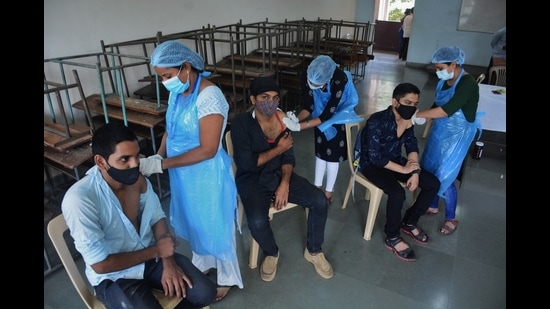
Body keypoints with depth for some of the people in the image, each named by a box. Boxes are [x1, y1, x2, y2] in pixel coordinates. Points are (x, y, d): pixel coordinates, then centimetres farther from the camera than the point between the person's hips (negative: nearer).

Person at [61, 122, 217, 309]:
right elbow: (100, 264, -24)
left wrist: (168, 262, -12)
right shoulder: (79, 199, -28)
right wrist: (156, 251, -16)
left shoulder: (138, 179, -10)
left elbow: (157, 218, 2)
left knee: (206, 293, -5)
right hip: (113, 276, -4)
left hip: (151, 256, 5)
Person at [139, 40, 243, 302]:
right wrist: (157, 157, -5)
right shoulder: (177, 92, 0)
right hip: (182, 173, 8)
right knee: (194, 221, 25)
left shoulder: (209, 96, -26)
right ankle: (203, 265, 50)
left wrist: (162, 164, -26)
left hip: (208, 175, -8)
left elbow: (207, 150, -28)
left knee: (215, 224, 12)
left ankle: (227, 277, 36)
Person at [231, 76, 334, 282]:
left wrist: (285, 183, -14)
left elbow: (289, 156, 3)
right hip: (252, 180, -4)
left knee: (320, 201, -12)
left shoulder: (282, 118, 0)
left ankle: (313, 251, 13)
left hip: (279, 174, 5)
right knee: (257, 221, -31)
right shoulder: (241, 123, -15)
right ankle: (272, 253, 6)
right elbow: (245, 163, -22)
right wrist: (278, 148, -14)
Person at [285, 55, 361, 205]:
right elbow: (308, 106, -17)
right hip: (321, 114, 4)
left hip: (339, 113, -4)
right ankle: (317, 186, 29)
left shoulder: (339, 79, -41)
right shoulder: (307, 79, -29)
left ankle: (328, 192, 20)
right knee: (320, 151, 12)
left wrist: (299, 126, -47)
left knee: (332, 153, 2)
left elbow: (328, 113, -40)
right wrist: (297, 119, -39)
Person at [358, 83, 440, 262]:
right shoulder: (377, 121, -28)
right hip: (372, 164, -7)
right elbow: (375, 157, -28)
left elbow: (412, 146, 5)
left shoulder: (408, 119, -5)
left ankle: (409, 222, 15)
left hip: (395, 160, 8)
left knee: (433, 183, -2)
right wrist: (404, 169, -22)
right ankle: (392, 237, -7)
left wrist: (415, 172, -9)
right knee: (397, 193, -31)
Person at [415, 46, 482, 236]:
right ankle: (432, 206, 34)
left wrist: (417, 115, -29)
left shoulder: (468, 83, -22)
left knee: (444, 176, -4)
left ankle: (451, 219, 17)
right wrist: (424, 117, -8)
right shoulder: (445, 81, 3)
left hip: (457, 135, -8)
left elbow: (447, 110, -32)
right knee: (429, 170, 13)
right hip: (439, 131, 8)